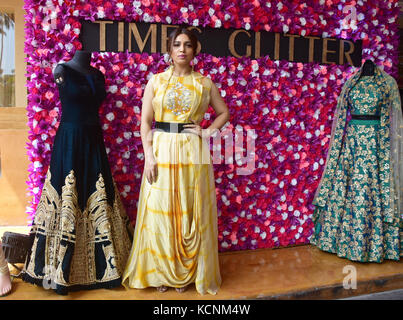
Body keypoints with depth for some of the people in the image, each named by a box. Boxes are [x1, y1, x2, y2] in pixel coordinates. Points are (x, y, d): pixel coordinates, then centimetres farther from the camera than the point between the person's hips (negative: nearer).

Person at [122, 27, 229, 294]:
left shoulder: (205, 83, 7)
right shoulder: (156, 81, 5)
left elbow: (224, 112, 18)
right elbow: (145, 121, 2)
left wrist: (209, 131, 0)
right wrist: (149, 156, -8)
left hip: (193, 153, 1)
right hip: (162, 150, 0)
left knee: (191, 212, 6)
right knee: (159, 211, 4)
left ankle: (187, 272, 23)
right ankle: (160, 271, 21)